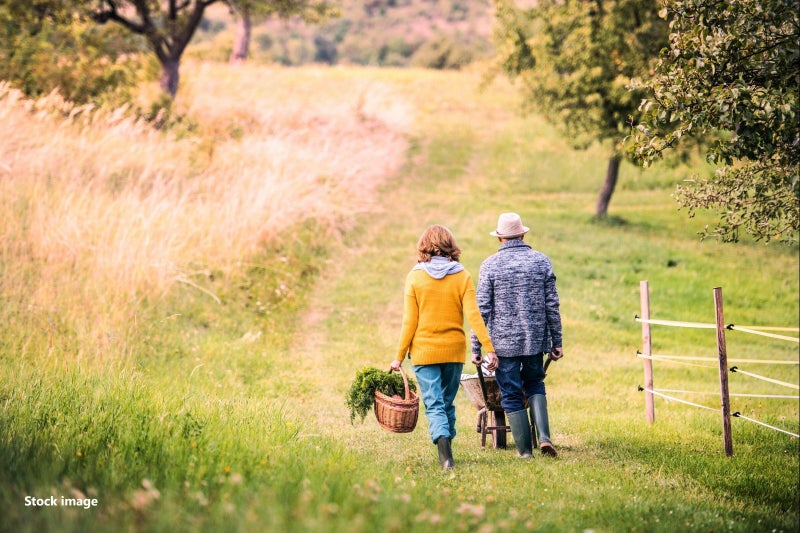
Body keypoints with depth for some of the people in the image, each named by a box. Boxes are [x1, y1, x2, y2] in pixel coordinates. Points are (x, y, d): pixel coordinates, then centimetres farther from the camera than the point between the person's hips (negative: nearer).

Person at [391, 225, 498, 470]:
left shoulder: (415, 277, -5)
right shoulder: (462, 276, -2)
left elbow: (410, 321, -5)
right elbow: (473, 315, -10)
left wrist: (399, 357, 1)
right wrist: (489, 348, -10)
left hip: (424, 350, -2)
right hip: (454, 349, 2)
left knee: (434, 404, -4)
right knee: (448, 403, 17)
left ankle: (445, 453, -24)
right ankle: (446, 452, 22)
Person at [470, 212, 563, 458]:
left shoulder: (490, 265, -5)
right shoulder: (542, 261, 2)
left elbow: (482, 309, -7)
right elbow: (552, 305, 2)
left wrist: (476, 347, -1)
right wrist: (556, 342, 9)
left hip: (503, 342, -3)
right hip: (535, 340, 3)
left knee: (511, 395, 6)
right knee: (535, 385, 21)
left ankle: (525, 450, 6)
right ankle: (544, 436, 1)